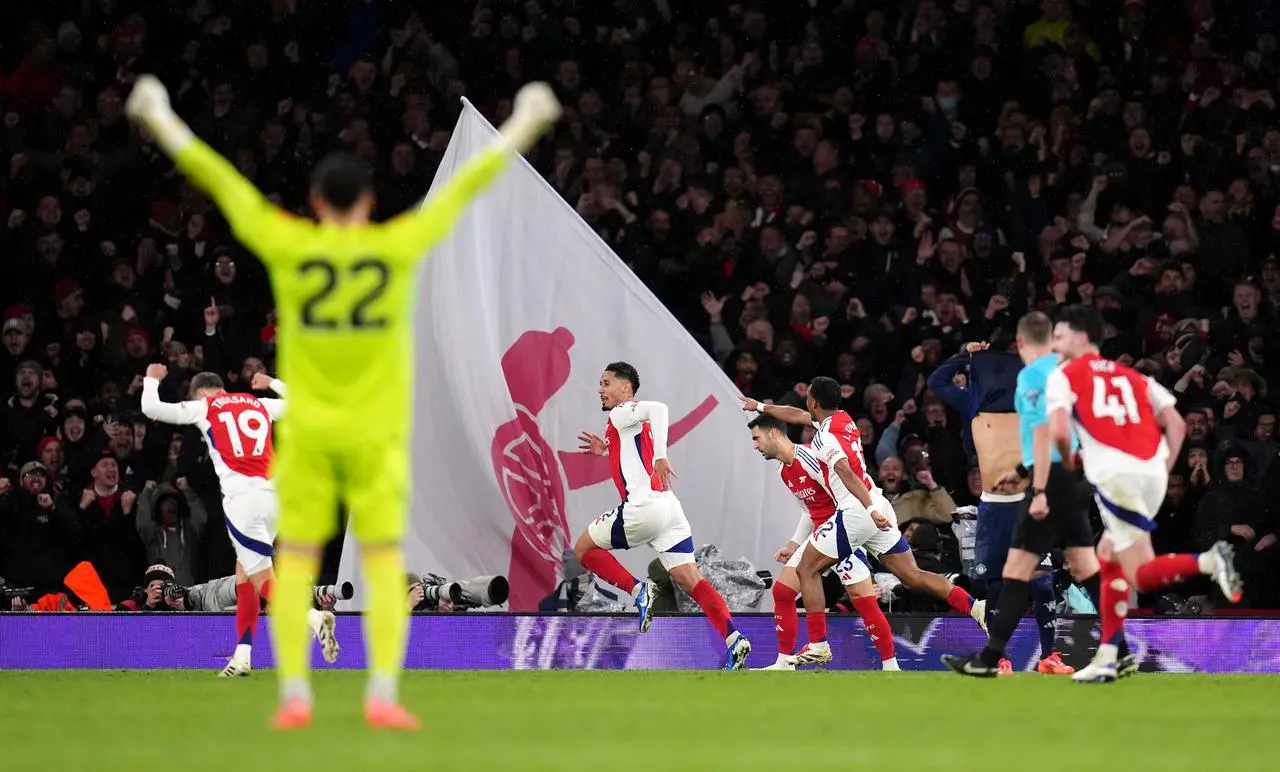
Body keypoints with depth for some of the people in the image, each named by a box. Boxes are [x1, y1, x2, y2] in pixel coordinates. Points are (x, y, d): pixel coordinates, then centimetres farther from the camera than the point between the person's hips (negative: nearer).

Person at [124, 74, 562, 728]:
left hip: (306, 431, 0)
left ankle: (294, 696, 0)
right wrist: (521, 129, 21)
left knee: (296, 561, 5)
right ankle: (382, 694, -9)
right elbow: (463, 189, 8)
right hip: (376, 430, 0)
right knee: (385, 562, 1)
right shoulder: (396, 247, -4)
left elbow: (221, 182, 6)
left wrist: (162, 122, 18)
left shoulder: (290, 248, -5)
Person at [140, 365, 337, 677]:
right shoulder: (260, 404, 21)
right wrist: (272, 383, 49)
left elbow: (151, 408, 6)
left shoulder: (203, 407, 8)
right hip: (270, 495, 6)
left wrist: (152, 380, 26)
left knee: (262, 579, -9)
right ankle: (242, 657, 14)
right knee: (243, 575, 17)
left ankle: (314, 618, -32)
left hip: (240, 496, -6)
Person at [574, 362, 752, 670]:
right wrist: (606, 450, 38)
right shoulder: (635, 422, 27)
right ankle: (734, 639, -14)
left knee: (584, 547, 9)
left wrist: (660, 457, -27)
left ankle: (638, 591, -7)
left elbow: (658, 409, -21)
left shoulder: (622, 413, 0)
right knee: (691, 581, 1)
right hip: (668, 507, 9)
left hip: (643, 506, -9)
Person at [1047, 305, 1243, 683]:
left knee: (1142, 577, -5)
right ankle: (1106, 659, 14)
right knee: (1109, 558, 20)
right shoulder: (1133, 376, 25)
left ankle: (1208, 561, -30)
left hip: (1115, 475, -6)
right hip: (1153, 472, 6)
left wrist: (1069, 463, 14)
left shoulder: (1063, 376, 10)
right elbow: (1176, 425, 15)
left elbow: (1058, 432, -5)